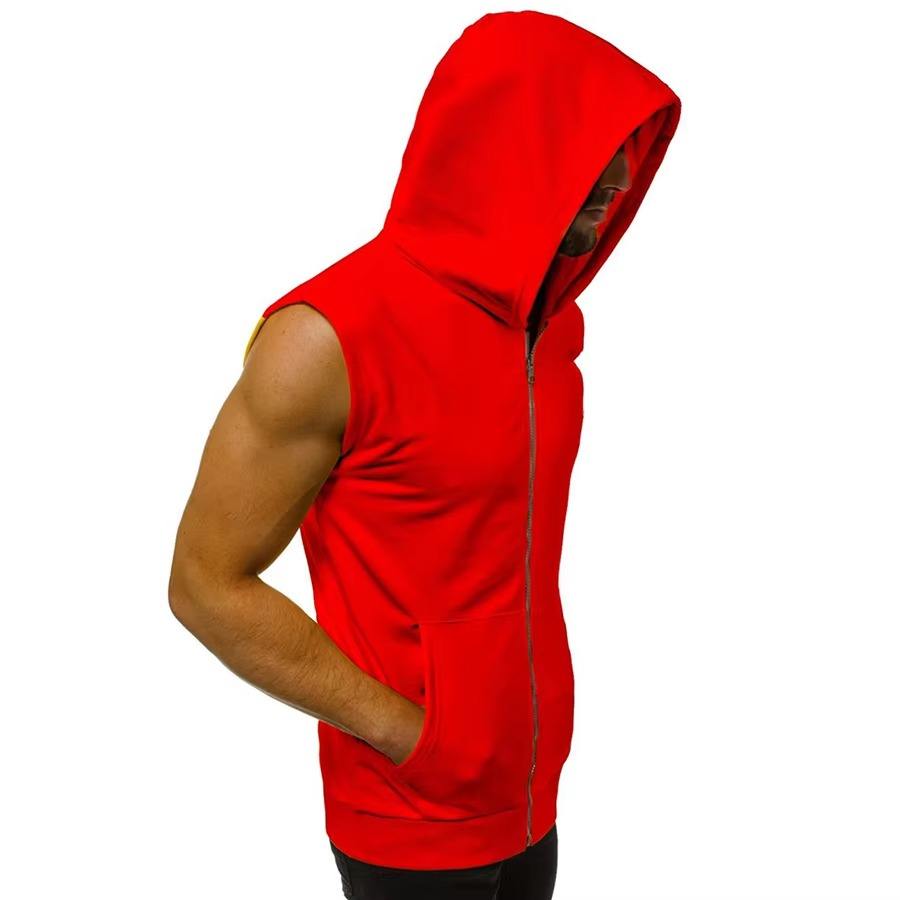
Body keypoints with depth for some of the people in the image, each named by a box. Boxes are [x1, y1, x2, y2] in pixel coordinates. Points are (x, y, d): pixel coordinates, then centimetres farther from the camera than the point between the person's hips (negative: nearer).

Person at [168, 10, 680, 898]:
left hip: (532, 788, 6)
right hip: (412, 828, -6)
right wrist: (407, 734, -17)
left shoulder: (558, 322, 0)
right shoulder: (330, 336, -21)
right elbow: (207, 586, -17)